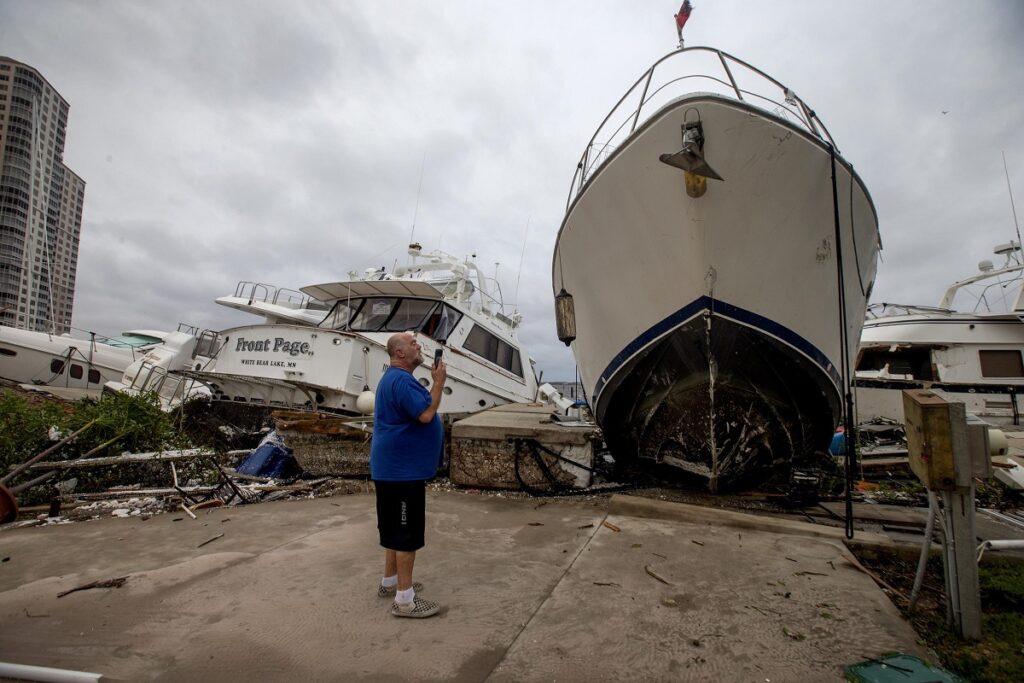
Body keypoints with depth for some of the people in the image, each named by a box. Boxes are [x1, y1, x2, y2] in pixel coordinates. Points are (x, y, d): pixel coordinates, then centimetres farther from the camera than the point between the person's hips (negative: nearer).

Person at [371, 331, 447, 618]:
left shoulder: (397, 378, 16)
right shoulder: (400, 380, -21)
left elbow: (419, 406, 19)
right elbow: (425, 414, -26)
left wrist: (435, 382, 7)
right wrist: (439, 382, -17)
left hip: (398, 466, 11)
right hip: (402, 468, -11)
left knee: (397, 527, 21)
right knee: (407, 531, -4)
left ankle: (390, 581, 34)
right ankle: (405, 599, 5)